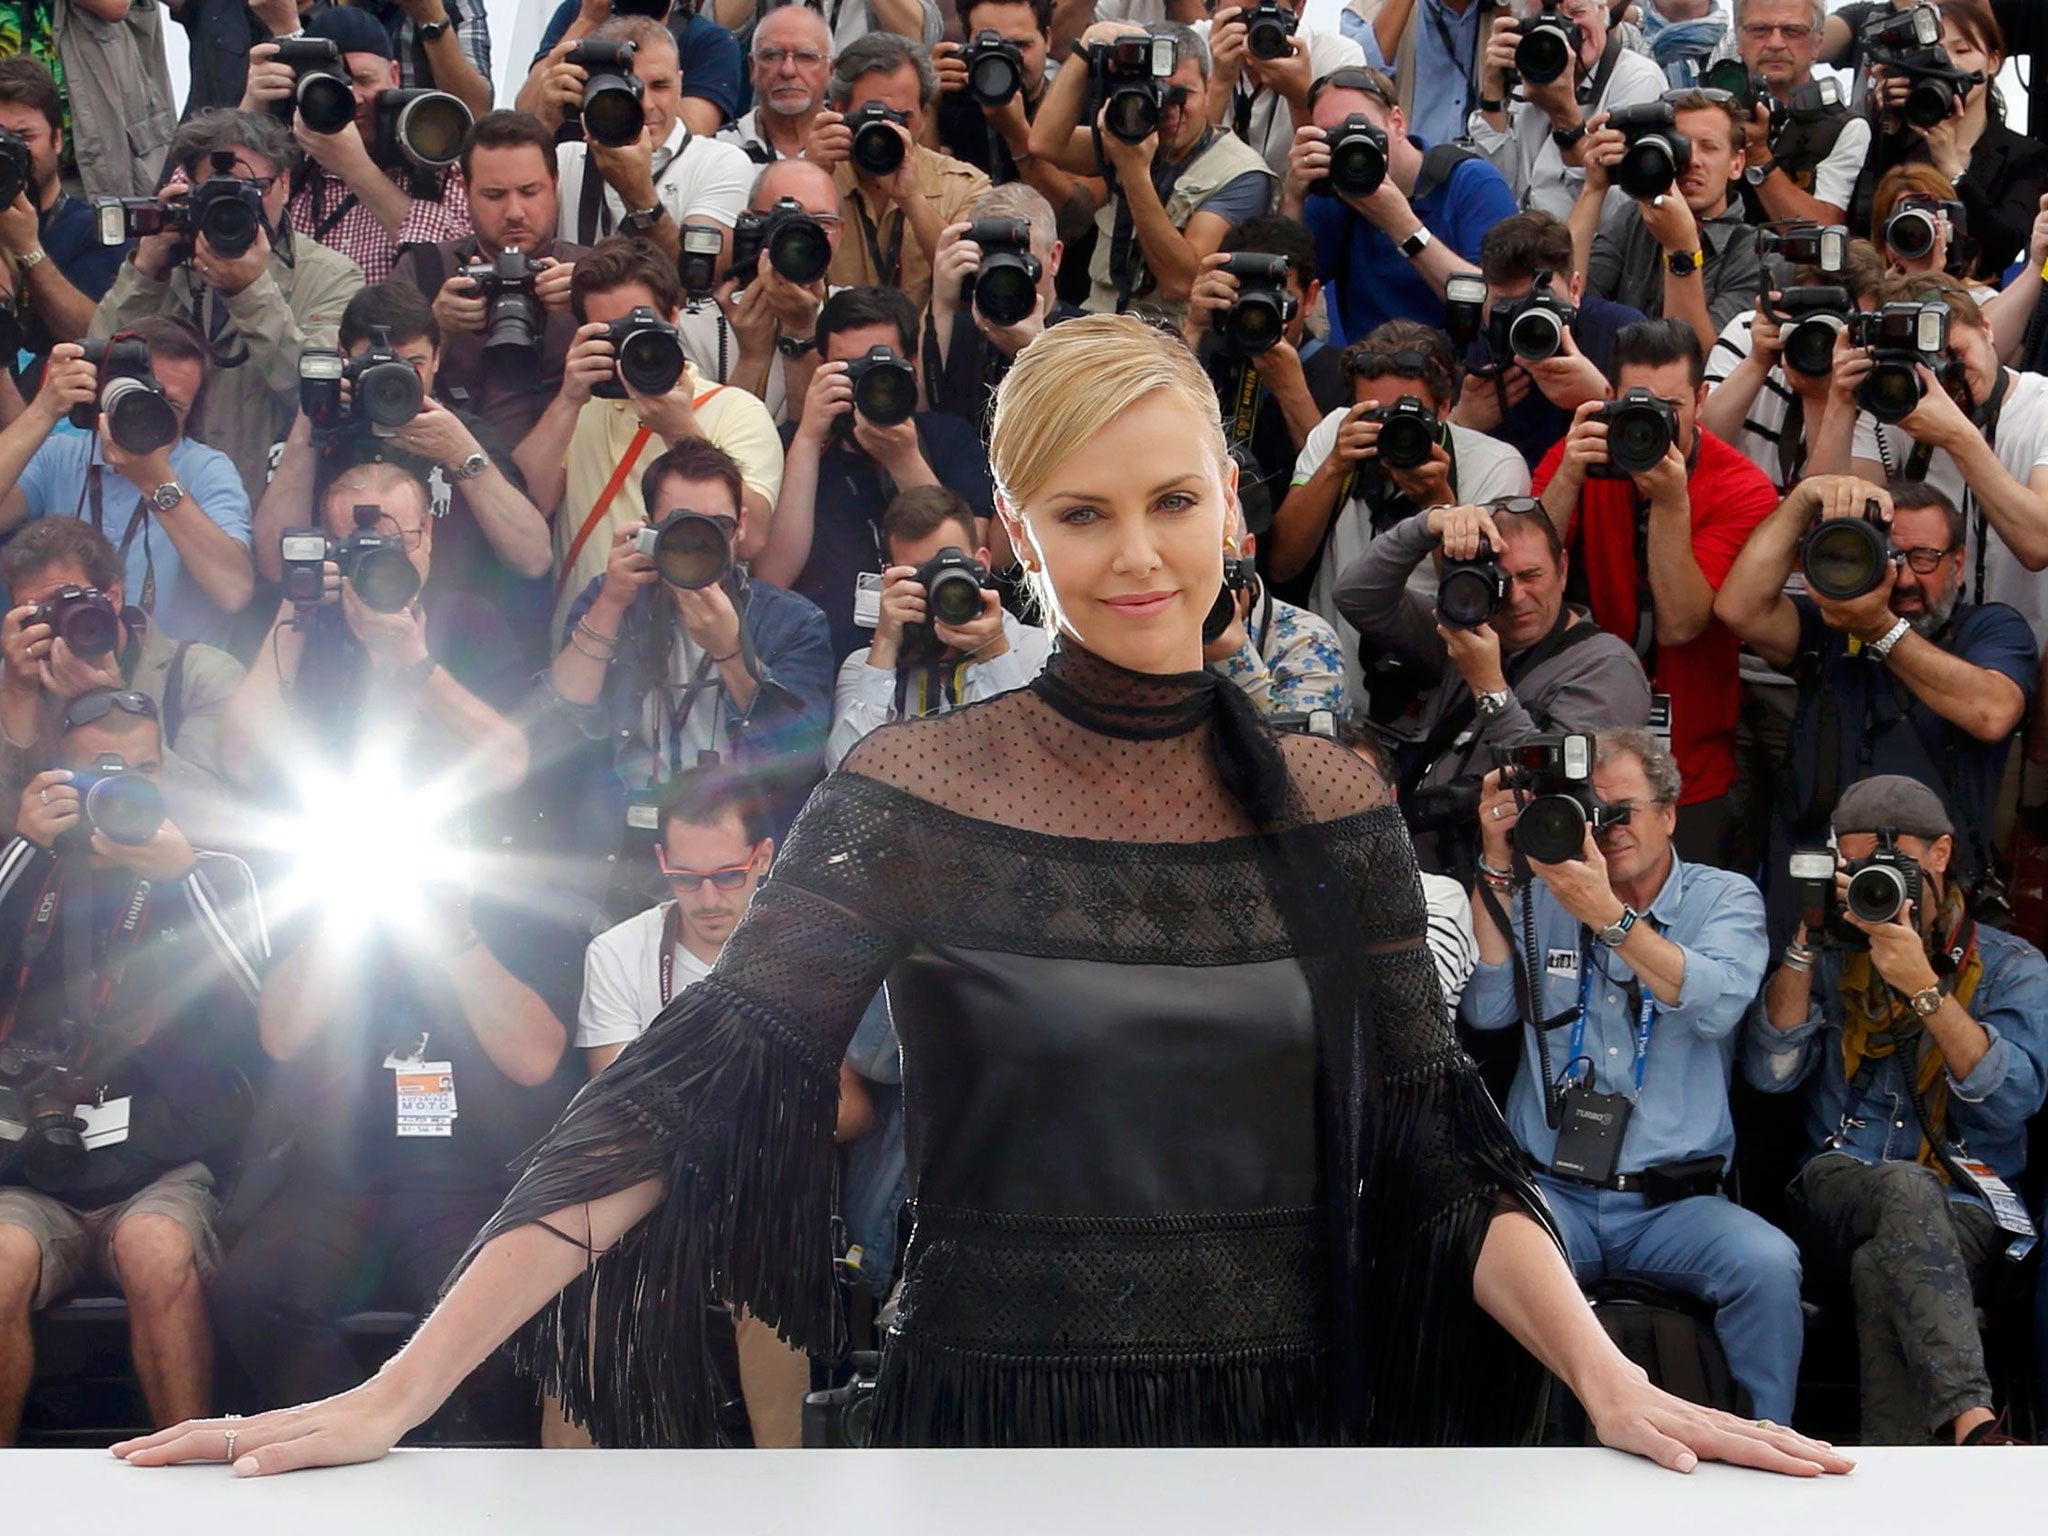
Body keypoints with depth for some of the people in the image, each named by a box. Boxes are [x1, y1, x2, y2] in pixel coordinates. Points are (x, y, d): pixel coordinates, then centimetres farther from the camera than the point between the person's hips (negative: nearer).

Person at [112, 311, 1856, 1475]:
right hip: (986, 1423, -2)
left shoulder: (1333, 805, 3)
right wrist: (393, 1397, -22)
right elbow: (680, 1096, -14)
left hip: (1274, 1425, 3)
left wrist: (1617, 1386, -16)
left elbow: (1439, 1146, -1)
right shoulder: (911, 799, -7)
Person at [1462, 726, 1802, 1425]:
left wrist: (1609, 916, -23)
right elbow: (1486, 1008, -1)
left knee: (1769, 1263, -31)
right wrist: (1496, 870, -6)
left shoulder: (1726, 899, 8)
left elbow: (1717, 1004, -12)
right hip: (1553, 1193, 1)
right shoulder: (1541, 900, 14)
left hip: (1676, 1203, 0)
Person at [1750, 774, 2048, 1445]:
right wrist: (1802, 946, -5)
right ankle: (1971, 1420, -54)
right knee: (1908, 1187, -38)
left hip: (1965, 1211, -1)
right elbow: (1771, 1073, 2)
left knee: (1882, 1267, -38)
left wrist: (1923, 987, -15)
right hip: (1837, 1196, 1)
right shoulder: (1832, 957, 16)